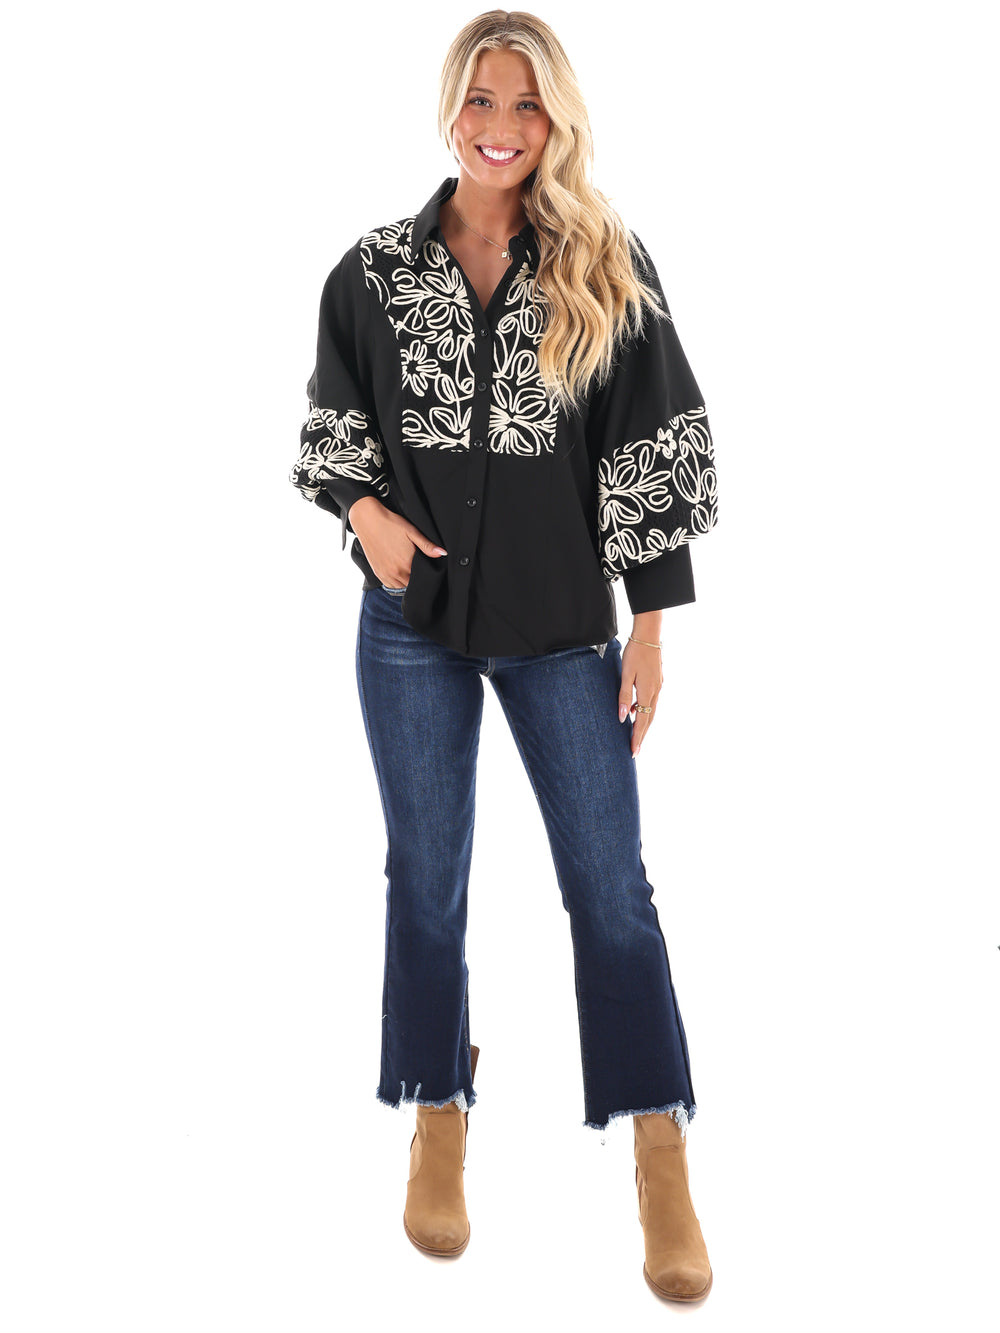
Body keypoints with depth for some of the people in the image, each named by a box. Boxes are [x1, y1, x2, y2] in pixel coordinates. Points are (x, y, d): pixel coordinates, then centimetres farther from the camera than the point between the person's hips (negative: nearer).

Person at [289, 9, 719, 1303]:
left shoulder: (609, 269, -2)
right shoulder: (376, 269, 2)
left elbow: (656, 448, -2)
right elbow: (330, 423, 12)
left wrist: (649, 627, -5)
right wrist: (366, 508, -9)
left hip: (564, 624, -1)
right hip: (413, 622, 2)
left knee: (611, 888, 1)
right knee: (426, 882, 11)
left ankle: (663, 1172, 14)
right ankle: (438, 1123, 30)